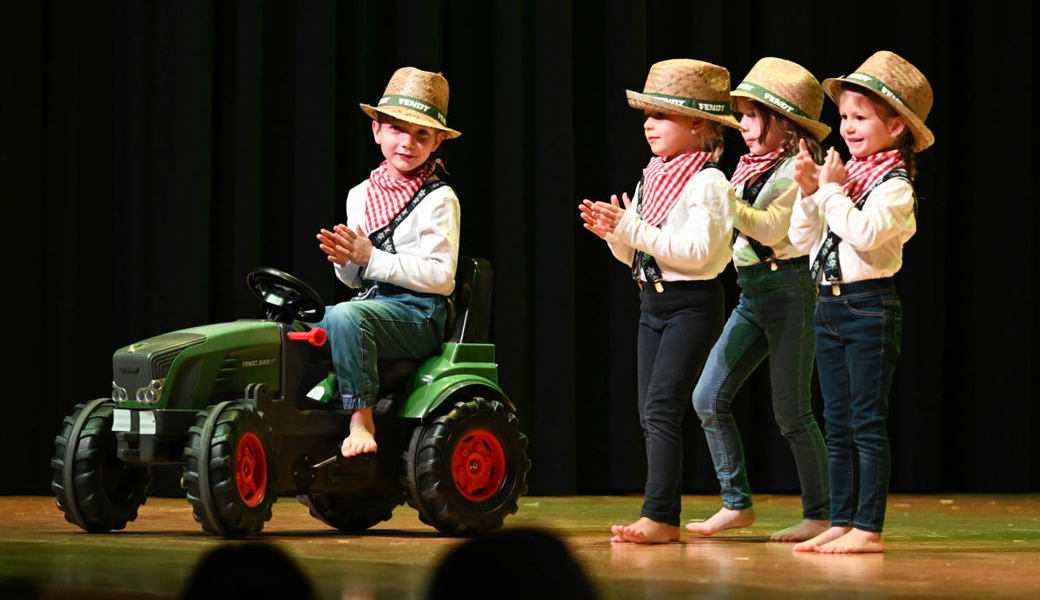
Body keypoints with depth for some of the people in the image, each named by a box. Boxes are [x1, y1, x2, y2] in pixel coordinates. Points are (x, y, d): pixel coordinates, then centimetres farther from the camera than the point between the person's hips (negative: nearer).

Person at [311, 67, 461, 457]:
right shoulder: (360, 195, 16)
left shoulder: (439, 200, -4)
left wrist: (371, 257, -16)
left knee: (344, 316, -34)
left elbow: (441, 277, -14)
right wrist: (345, 260, -4)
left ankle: (361, 417, -28)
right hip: (369, 306, 7)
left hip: (418, 312, -7)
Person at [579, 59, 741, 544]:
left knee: (661, 408, -15)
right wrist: (613, 232, -4)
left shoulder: (707, 182, -13)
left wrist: (635, 229, -24)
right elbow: (635, 255, 16)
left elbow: (698, 250, -23)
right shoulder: (653, 179, 12)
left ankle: (657, 516, -14)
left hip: (692, 306, -9)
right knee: (649, 414, 7)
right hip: (653, 303, 9)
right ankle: (665, 520, 11)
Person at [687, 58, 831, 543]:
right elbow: (735, 229, 16)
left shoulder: (799, 169, -10)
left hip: (789, 290, -8)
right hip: (750, 296, 8)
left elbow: (772, 228, -21)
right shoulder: (753, 167, 15)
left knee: (791, 412, -4)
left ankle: (820, 514, 7)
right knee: (708, 398, 2)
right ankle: (736, 504, 10)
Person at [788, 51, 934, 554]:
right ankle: (841, 522, 15)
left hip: (869, 308, -8)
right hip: (829, 305, 8)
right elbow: (803, 239, 12)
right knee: (838, 425, 10)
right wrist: (810, 193, -1)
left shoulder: (894, 186, -9)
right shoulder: (845, 177, 13)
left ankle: (869, 529, -4)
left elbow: (864, 232, -25)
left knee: (867, 423, -6)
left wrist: (832, 190, -17)